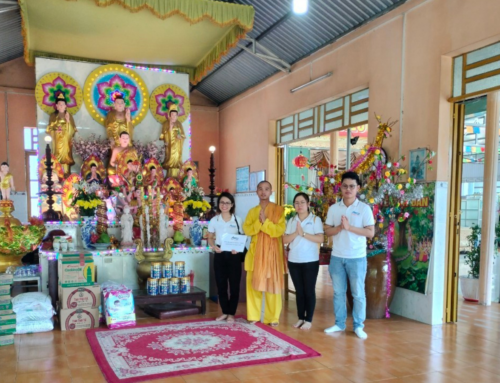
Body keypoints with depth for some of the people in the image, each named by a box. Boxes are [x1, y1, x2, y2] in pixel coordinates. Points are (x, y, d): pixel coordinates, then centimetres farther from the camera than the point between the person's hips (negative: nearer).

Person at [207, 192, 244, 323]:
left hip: (234, 255, -2)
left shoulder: (238, 220, 0)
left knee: (234, 285, 2)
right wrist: (214, 246, -11)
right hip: (219, 255, 2)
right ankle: (225, 312, 22)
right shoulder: (214, 220, 4)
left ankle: (231, 313, 13)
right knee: (221, 285, 8)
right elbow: (210, 237, 9)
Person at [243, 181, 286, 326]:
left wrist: (266, 222, -18)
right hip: (256, 251, 3)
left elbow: (280, 230, -11)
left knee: (272, 284, 1)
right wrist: (259, 222, -15)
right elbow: (246, 229, -1)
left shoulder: (279, 210, -1)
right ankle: (253, 315, 15)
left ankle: (273, 317, 10)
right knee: (253, 284, 4)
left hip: (272, 251, -3)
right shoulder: (252, 211, 11)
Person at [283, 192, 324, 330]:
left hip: (310, 261, -4)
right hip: (294, 261, 4)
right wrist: (296, 233, -16)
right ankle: (301, 318, 20)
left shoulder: (316, 219, -3)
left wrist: (303, 233, -19)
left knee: (309, 290, 3)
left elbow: (320, 239, -13)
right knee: (299, 290, 11)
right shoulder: (291, 221, 8)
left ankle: (309, 320, 12)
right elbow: (285, 240, 1)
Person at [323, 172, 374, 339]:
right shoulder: (333, 208, 5)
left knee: (358, 293, 5)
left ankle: (359, 326, 17)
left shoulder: (364, 208, -4)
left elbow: (371, 232, -9)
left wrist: (349, 227, -18)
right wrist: (339, 227, -15)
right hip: (337, 257, 3)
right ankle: (339, 323, 23)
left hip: (357, 257, -3)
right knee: (338, 292, 11)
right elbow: (327, 231, 4)